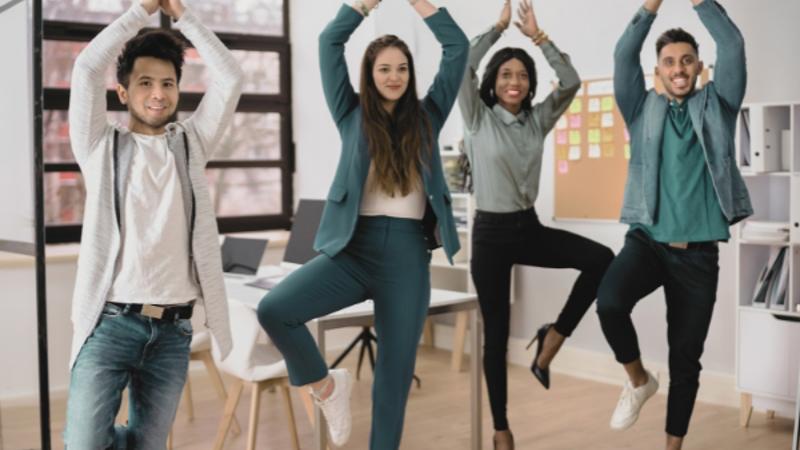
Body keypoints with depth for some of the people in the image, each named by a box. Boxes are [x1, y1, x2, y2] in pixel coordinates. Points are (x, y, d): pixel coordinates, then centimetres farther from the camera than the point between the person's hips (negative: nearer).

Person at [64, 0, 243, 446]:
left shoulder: (191, 143, 12)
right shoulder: (103, 148, 6)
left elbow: (230, 77, 4)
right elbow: (86, 69, -5)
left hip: (173, 331, 2)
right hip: (110, 323, -2)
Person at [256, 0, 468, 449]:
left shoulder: (427, 117, 11)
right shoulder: (353, 115, 9)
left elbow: (458, 47, 9)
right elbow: (330, 42, 4)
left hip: (408, 251, 1)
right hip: (354, 246, 0)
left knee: (397, 371, 5)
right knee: (274, 309, -21)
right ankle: (326, 385, 6)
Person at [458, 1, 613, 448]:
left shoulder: (537, 120, 6)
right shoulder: (478, 119, -4)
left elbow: (571, 82, -5)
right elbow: (462, 66, -18)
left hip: (529, 227, 4)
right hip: (491, 232, -4)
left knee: (601, 259, -17)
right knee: (497, 332, 2)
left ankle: (550, 342, 0)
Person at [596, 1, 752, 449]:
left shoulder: (717, 106, 9)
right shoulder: (644, 110, 9)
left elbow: (733, 46, -2)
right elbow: (624, 55, -3)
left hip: (699, 253, 1)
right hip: (647, 240, -1)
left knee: (686, 360, 7)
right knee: (609, 302, -29)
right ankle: (639, 379, 1)